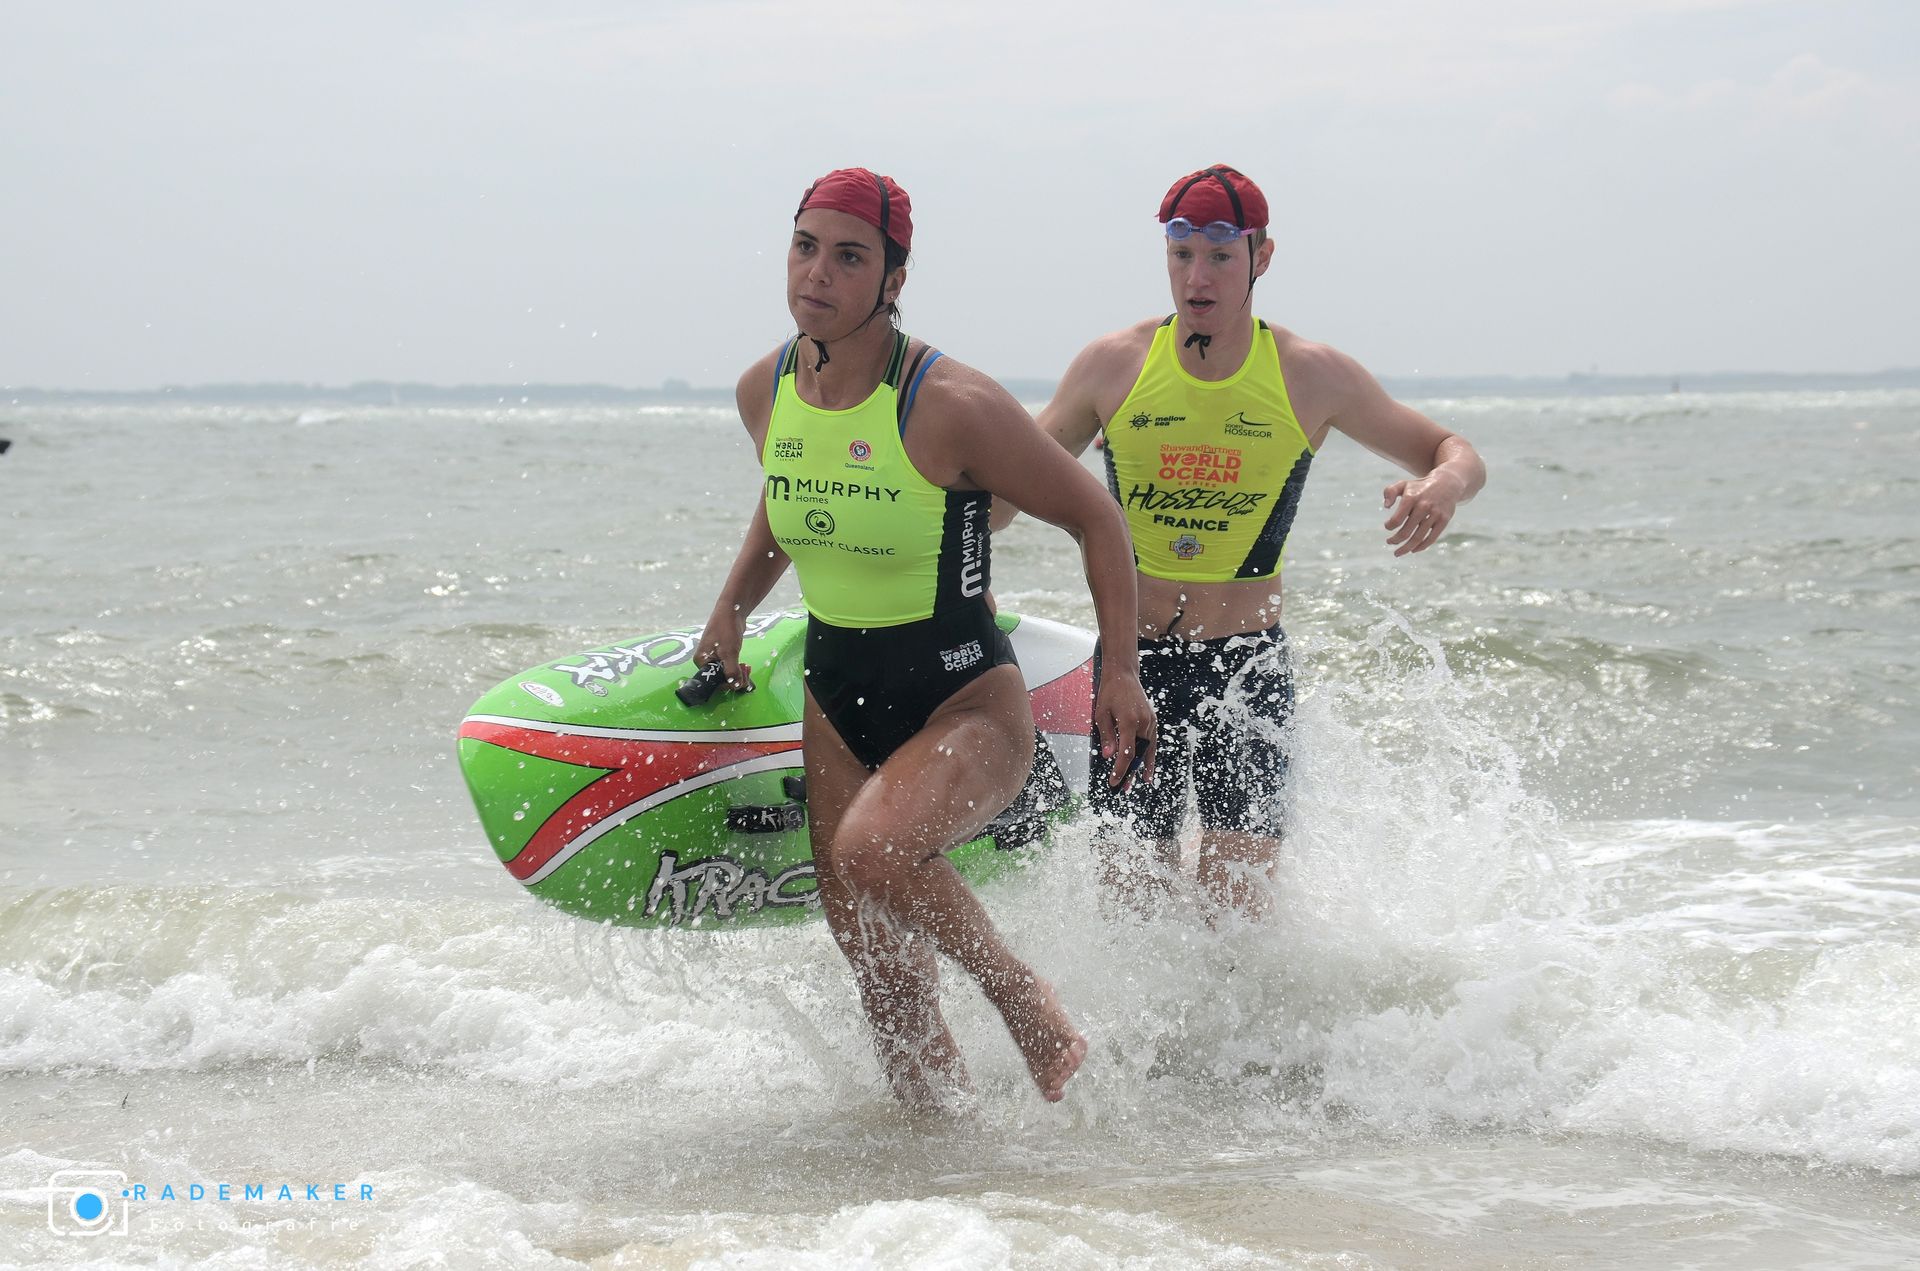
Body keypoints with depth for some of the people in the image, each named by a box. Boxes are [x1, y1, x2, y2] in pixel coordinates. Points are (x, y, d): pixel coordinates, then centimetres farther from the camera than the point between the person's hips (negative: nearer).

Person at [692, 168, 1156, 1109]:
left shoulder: (951, 406, -20)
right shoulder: (764, 391, -1)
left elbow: (1094, 516, -9)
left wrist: (1120, 671, -12)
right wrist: (730, 612, 13)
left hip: (967, 702, -6)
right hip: (837, 703, 6)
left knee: (872, 848, -34)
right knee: (886, 985, 3)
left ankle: (1025, 1000, -10)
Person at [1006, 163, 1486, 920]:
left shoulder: (1312, 377, -2)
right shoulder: (1111, 366, -1)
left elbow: (1455, 454, 5)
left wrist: (1442, 487, -20)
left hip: (1247, 665, -1)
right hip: (1132, 660, 1)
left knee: (1237, 904, -11)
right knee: (1133, 892, 0)